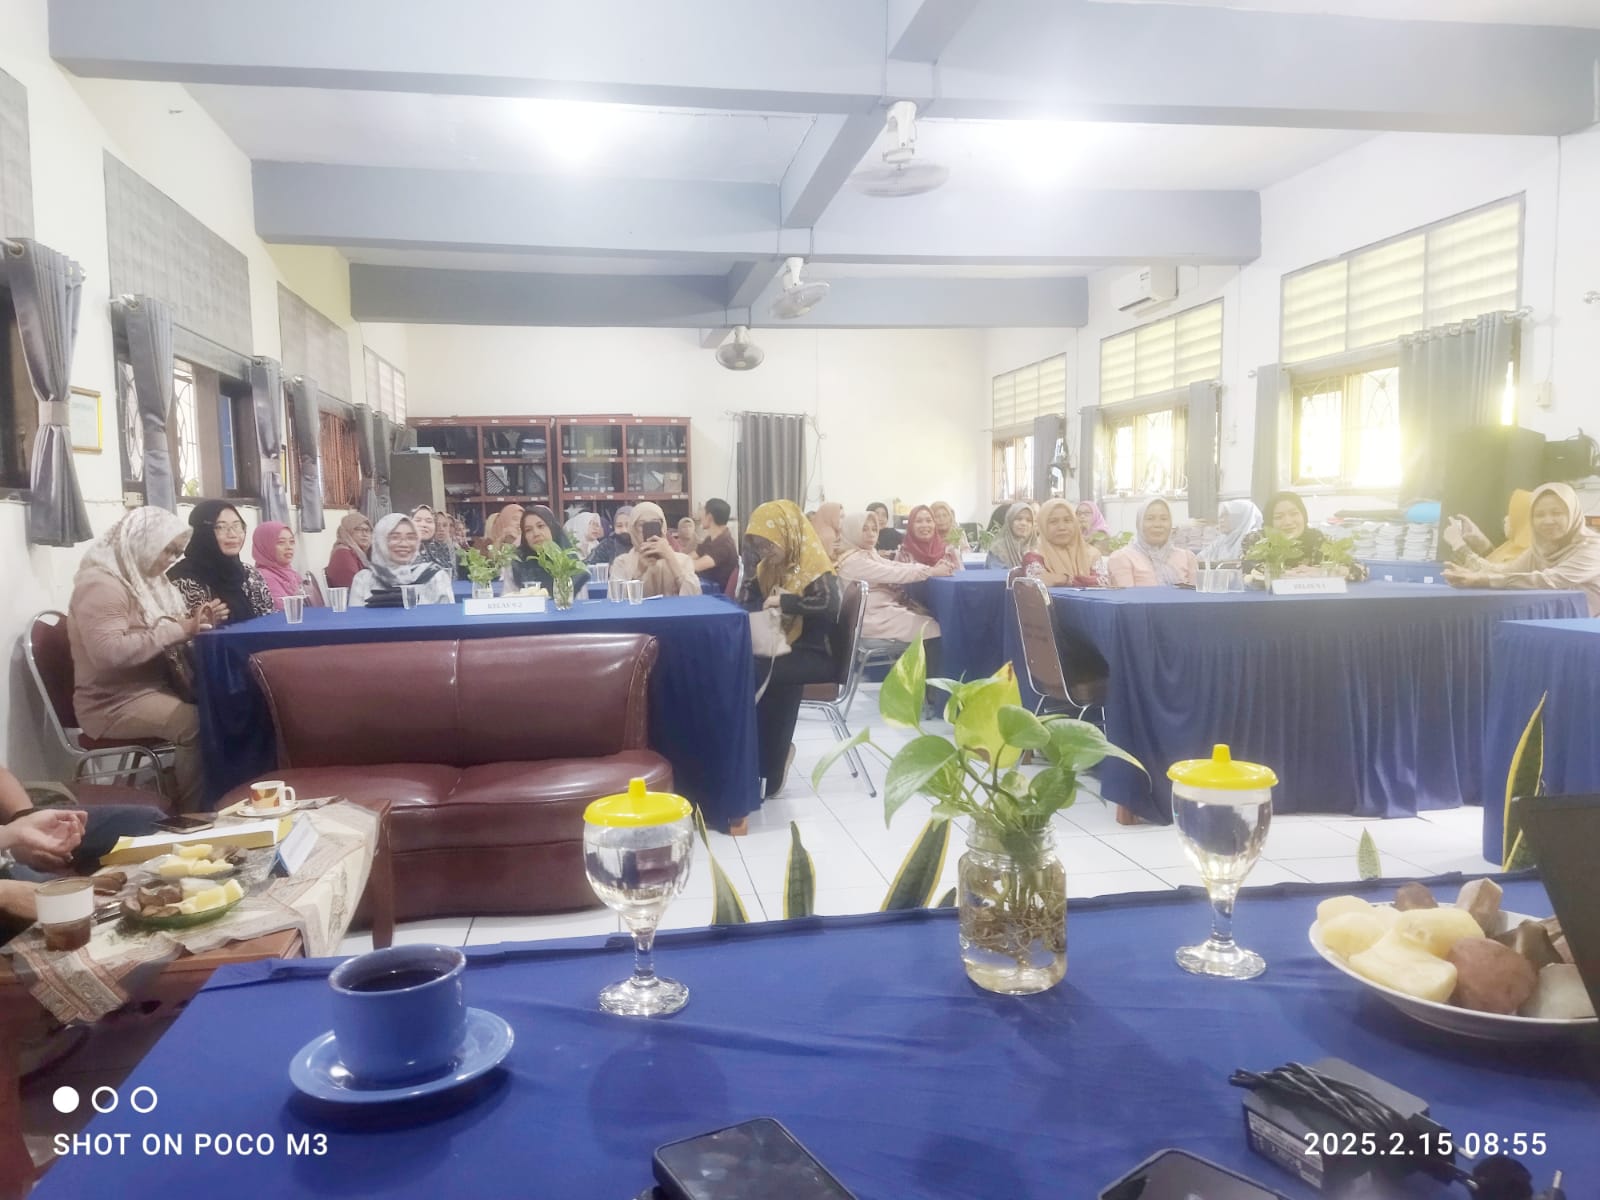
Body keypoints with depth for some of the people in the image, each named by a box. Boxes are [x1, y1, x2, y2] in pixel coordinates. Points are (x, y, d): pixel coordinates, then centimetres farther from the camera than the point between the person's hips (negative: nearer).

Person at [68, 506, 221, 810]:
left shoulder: (147, 578, 13)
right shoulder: (101, 584, -16)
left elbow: (168, 637, 18)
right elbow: (109, 653, -29)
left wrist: (198, 621, -3)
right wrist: (178, 629, -26)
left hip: (156, 687, 9)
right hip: (114, 703, -9)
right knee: (201, 724, -30)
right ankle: (190, 811, -16)